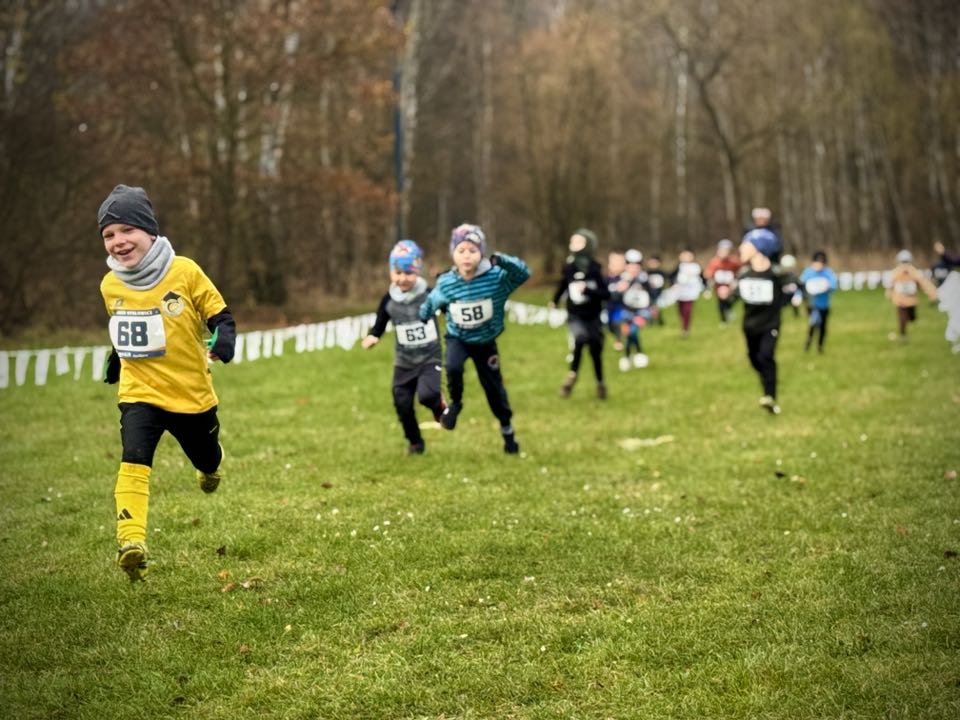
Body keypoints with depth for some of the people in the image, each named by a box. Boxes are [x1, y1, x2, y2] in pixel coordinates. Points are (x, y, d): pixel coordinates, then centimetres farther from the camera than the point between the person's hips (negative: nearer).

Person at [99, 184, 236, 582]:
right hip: (139, 393, 1)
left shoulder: (185, 272, -14)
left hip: (191, 393, -1)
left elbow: (220, 315, -8)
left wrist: (223, 341, -26)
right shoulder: (110, 285, -2)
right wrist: (116, 362, 17)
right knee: (134, 459, -24)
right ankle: (130, 542, -31)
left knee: (207, 459, 21)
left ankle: (210, 467, 60)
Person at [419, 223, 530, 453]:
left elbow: (523, 273, -36)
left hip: (485, 342, 0)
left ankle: (507, 429, 34)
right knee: (453, 368, -31)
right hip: (458, 339, 0)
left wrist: (502, 260, -51)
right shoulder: (446, 284, -17)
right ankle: (455, 403, 0)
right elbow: (429, 306, -1)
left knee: (494, 387, 9)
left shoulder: (496, 277, -23)